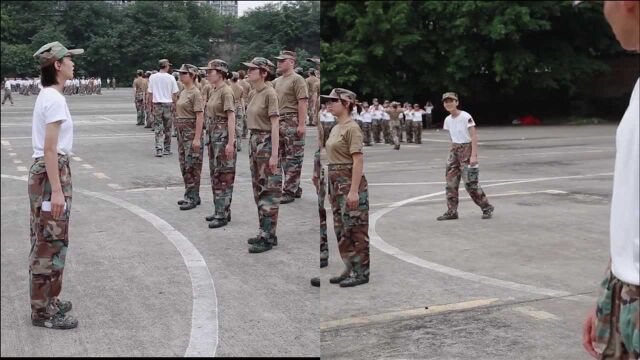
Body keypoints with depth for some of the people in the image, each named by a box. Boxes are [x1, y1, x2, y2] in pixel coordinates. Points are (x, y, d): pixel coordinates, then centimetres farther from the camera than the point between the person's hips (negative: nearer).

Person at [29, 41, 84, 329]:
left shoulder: (48, 95, 12)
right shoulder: (55, 99, -18)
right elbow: (50, 149, -21)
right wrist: (57, 190, -22)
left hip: (46, 170, 10)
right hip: (51, 172, -10)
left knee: (46, 242, 18)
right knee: (51, 243, -2)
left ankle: (46, 300, 29)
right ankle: (44, 311, 7)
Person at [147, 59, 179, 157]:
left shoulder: (152, 77, -1)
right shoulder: (171, 78, -3)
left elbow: (149, 93, 1)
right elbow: (175, 94, -1)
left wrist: (151, 105, 10)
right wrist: (174, 105, 10)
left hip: (157, 105, 0)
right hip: (168, 104, 0)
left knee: (158, 129, 2)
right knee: (167, 129, 10)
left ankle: (159, 150, -8)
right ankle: (167, 149, 17)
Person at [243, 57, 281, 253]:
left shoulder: (270, 94, -14)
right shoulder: (252, 94, 11)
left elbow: (275, 125, -18)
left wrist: (274, 154, -22)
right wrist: (252, 146, 16)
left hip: (267, 142, -9)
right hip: (254, 141, 9)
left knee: (269, 191, -4)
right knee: (259, 189, 13)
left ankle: (267, 238, 0)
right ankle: (266, 233, 21)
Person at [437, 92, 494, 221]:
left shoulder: (465, 117, -14)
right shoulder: (448, 120, 7)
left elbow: (474, 136, -17)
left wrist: (473, 155, -22)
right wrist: (452, 149, 10)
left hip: (467, 148, -7)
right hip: (454, 150, 7)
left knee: (470, 183, -8)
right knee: (451, 182, 3)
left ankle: (487, 208, 8)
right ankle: (452, 211, 10)